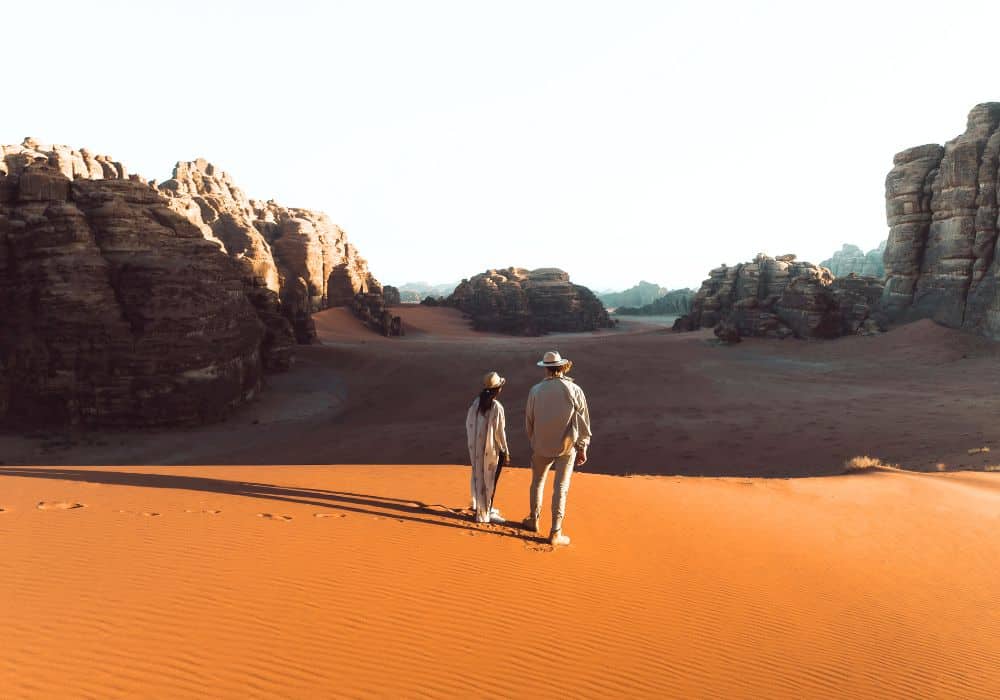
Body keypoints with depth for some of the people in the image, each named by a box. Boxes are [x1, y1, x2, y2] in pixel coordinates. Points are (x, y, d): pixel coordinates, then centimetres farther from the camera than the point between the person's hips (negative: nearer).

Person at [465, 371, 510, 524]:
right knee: (490, 480, 7)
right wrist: (505, 451, -6)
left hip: (476, 447, 6)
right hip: (492, 448, -6)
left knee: (478, 477, 20)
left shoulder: (476, 403, -3)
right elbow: (499, 431, -17)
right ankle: (486, 513, 16)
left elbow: (468, 424, 4)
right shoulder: (497, 407, -21)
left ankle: (478, 507, 34)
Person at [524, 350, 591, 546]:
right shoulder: (574, 390, -12)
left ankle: (534, 520, 35)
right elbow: (583, 422, -7)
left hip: (542, 446, 1)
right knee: (561, 488, 7)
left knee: (537, 482, 21)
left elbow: (529, 420, 2)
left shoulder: (536, 390, -9)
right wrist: (583, 448, 3)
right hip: (567, 446, -1)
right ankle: (555, 532, 11)